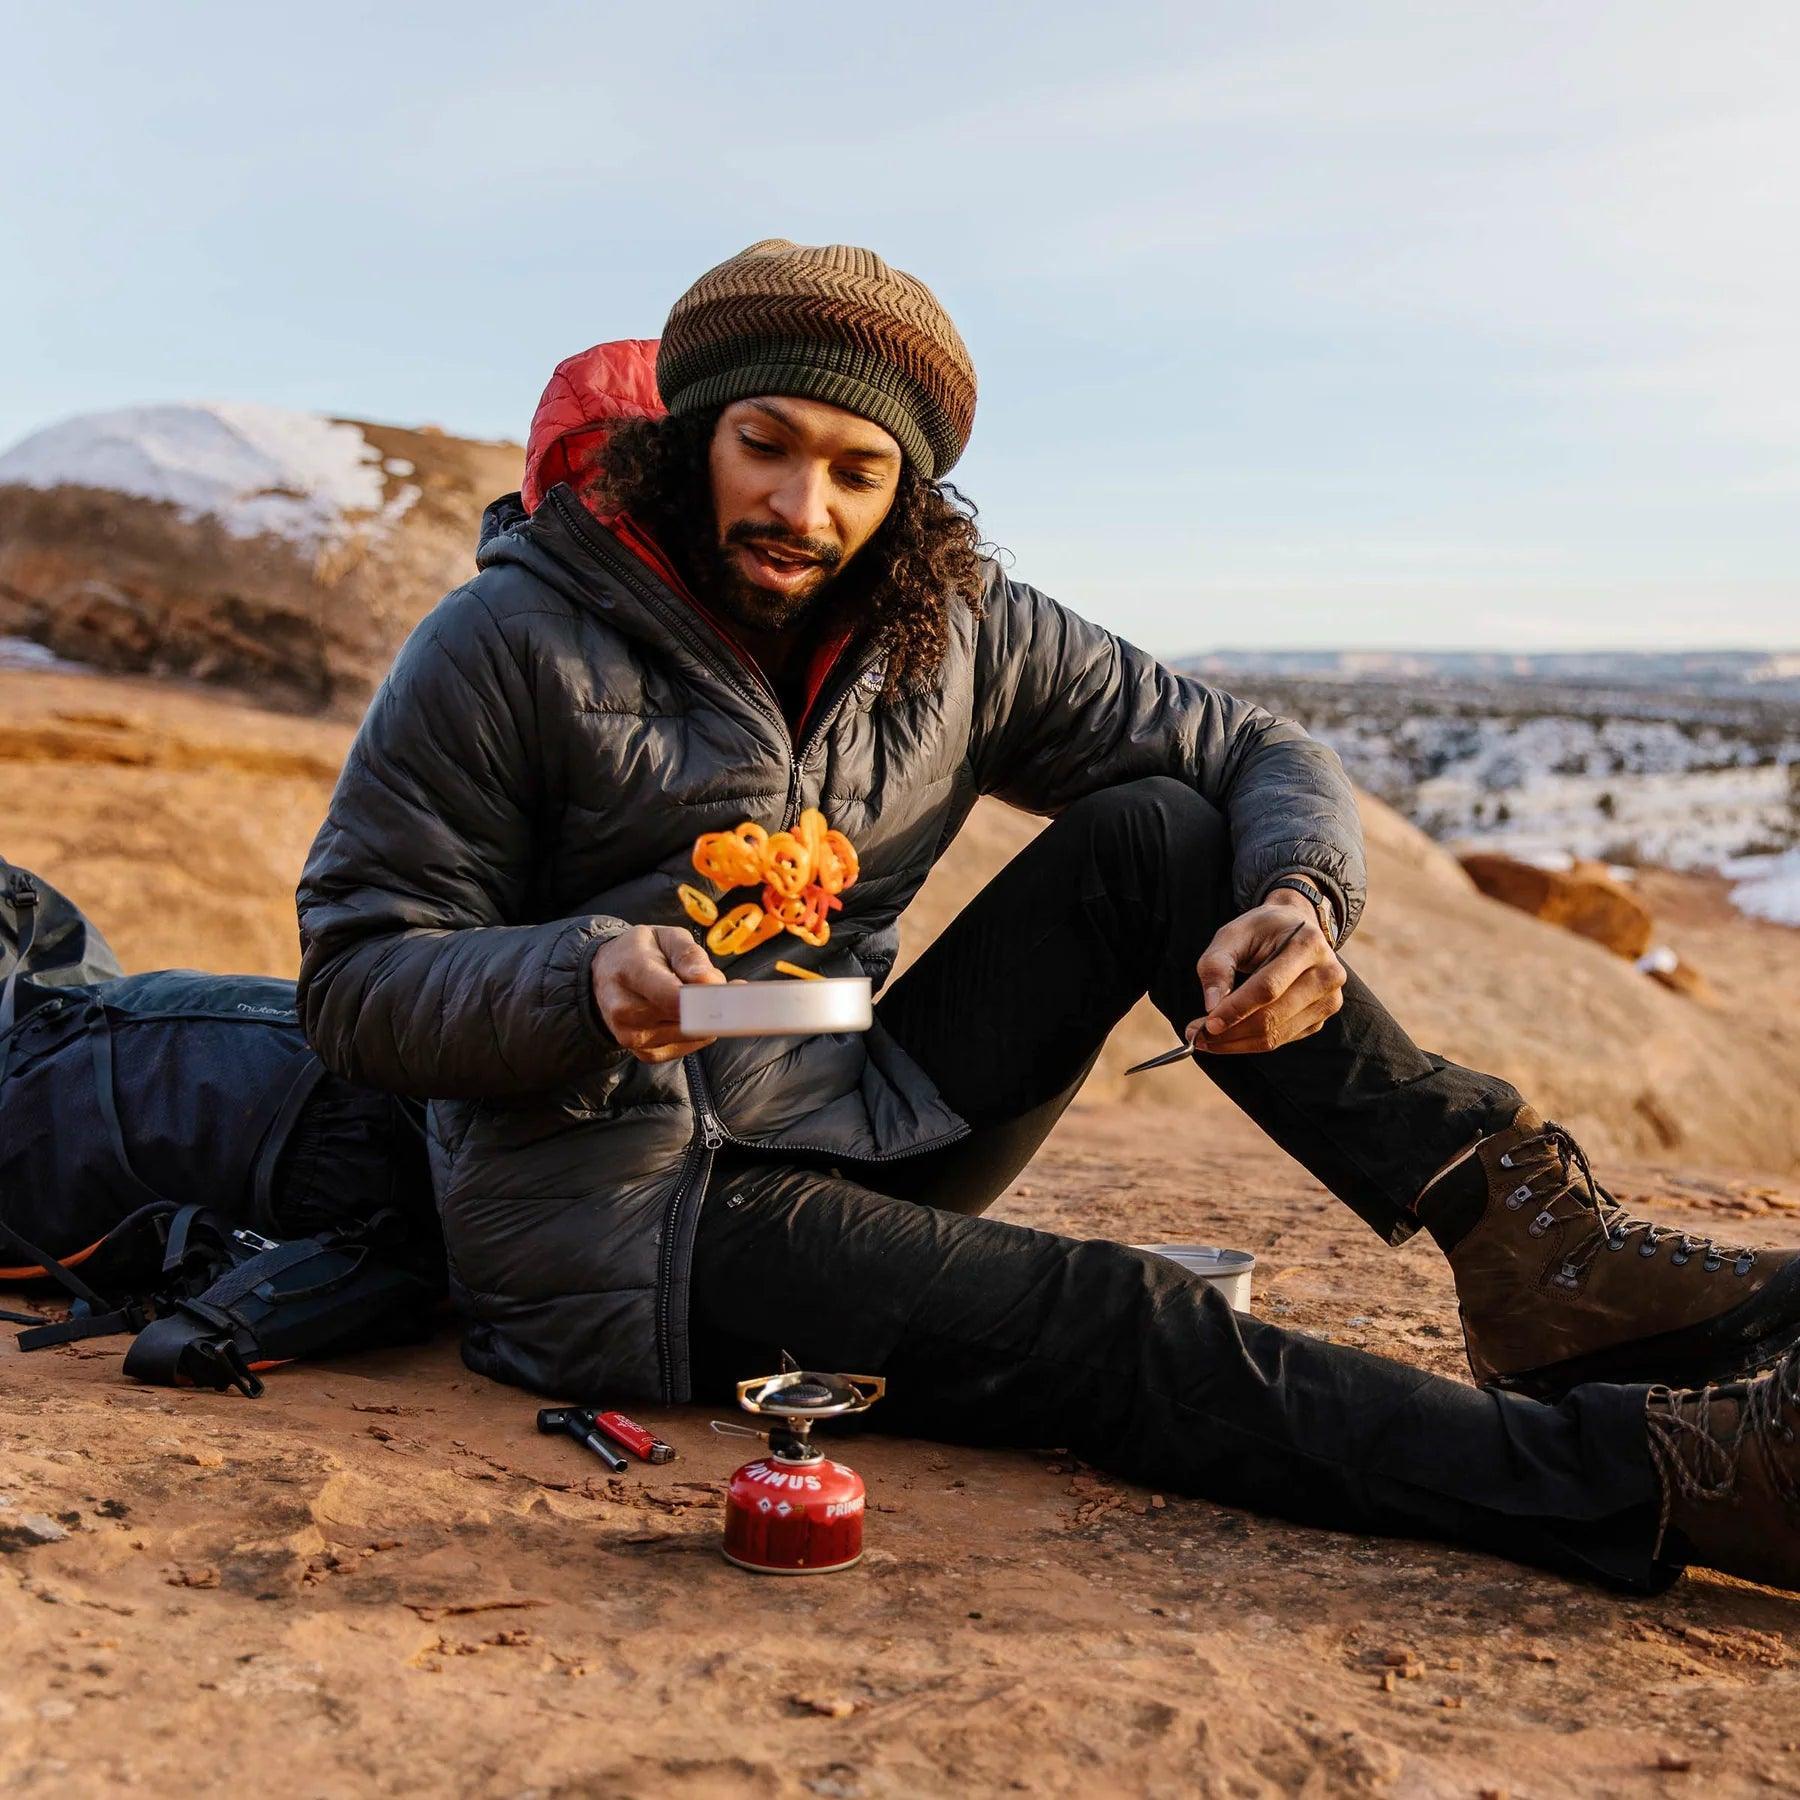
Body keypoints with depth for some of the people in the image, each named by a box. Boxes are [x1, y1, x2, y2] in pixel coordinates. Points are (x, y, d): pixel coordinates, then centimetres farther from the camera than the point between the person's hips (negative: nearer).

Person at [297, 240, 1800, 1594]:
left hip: (853, 1141, 5)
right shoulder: (512, 643, -11)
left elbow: (1259, 757, 4)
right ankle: (1648, 1473, -33)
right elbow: (356, 978, -10)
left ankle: (1539, 1248, -17)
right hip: (628, 1226, -5)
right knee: (1100, 1324, -29)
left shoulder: (956, 629, 1)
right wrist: (584, 980, -31)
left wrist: (1301, 899, -20)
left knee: (1159, 833, -10)